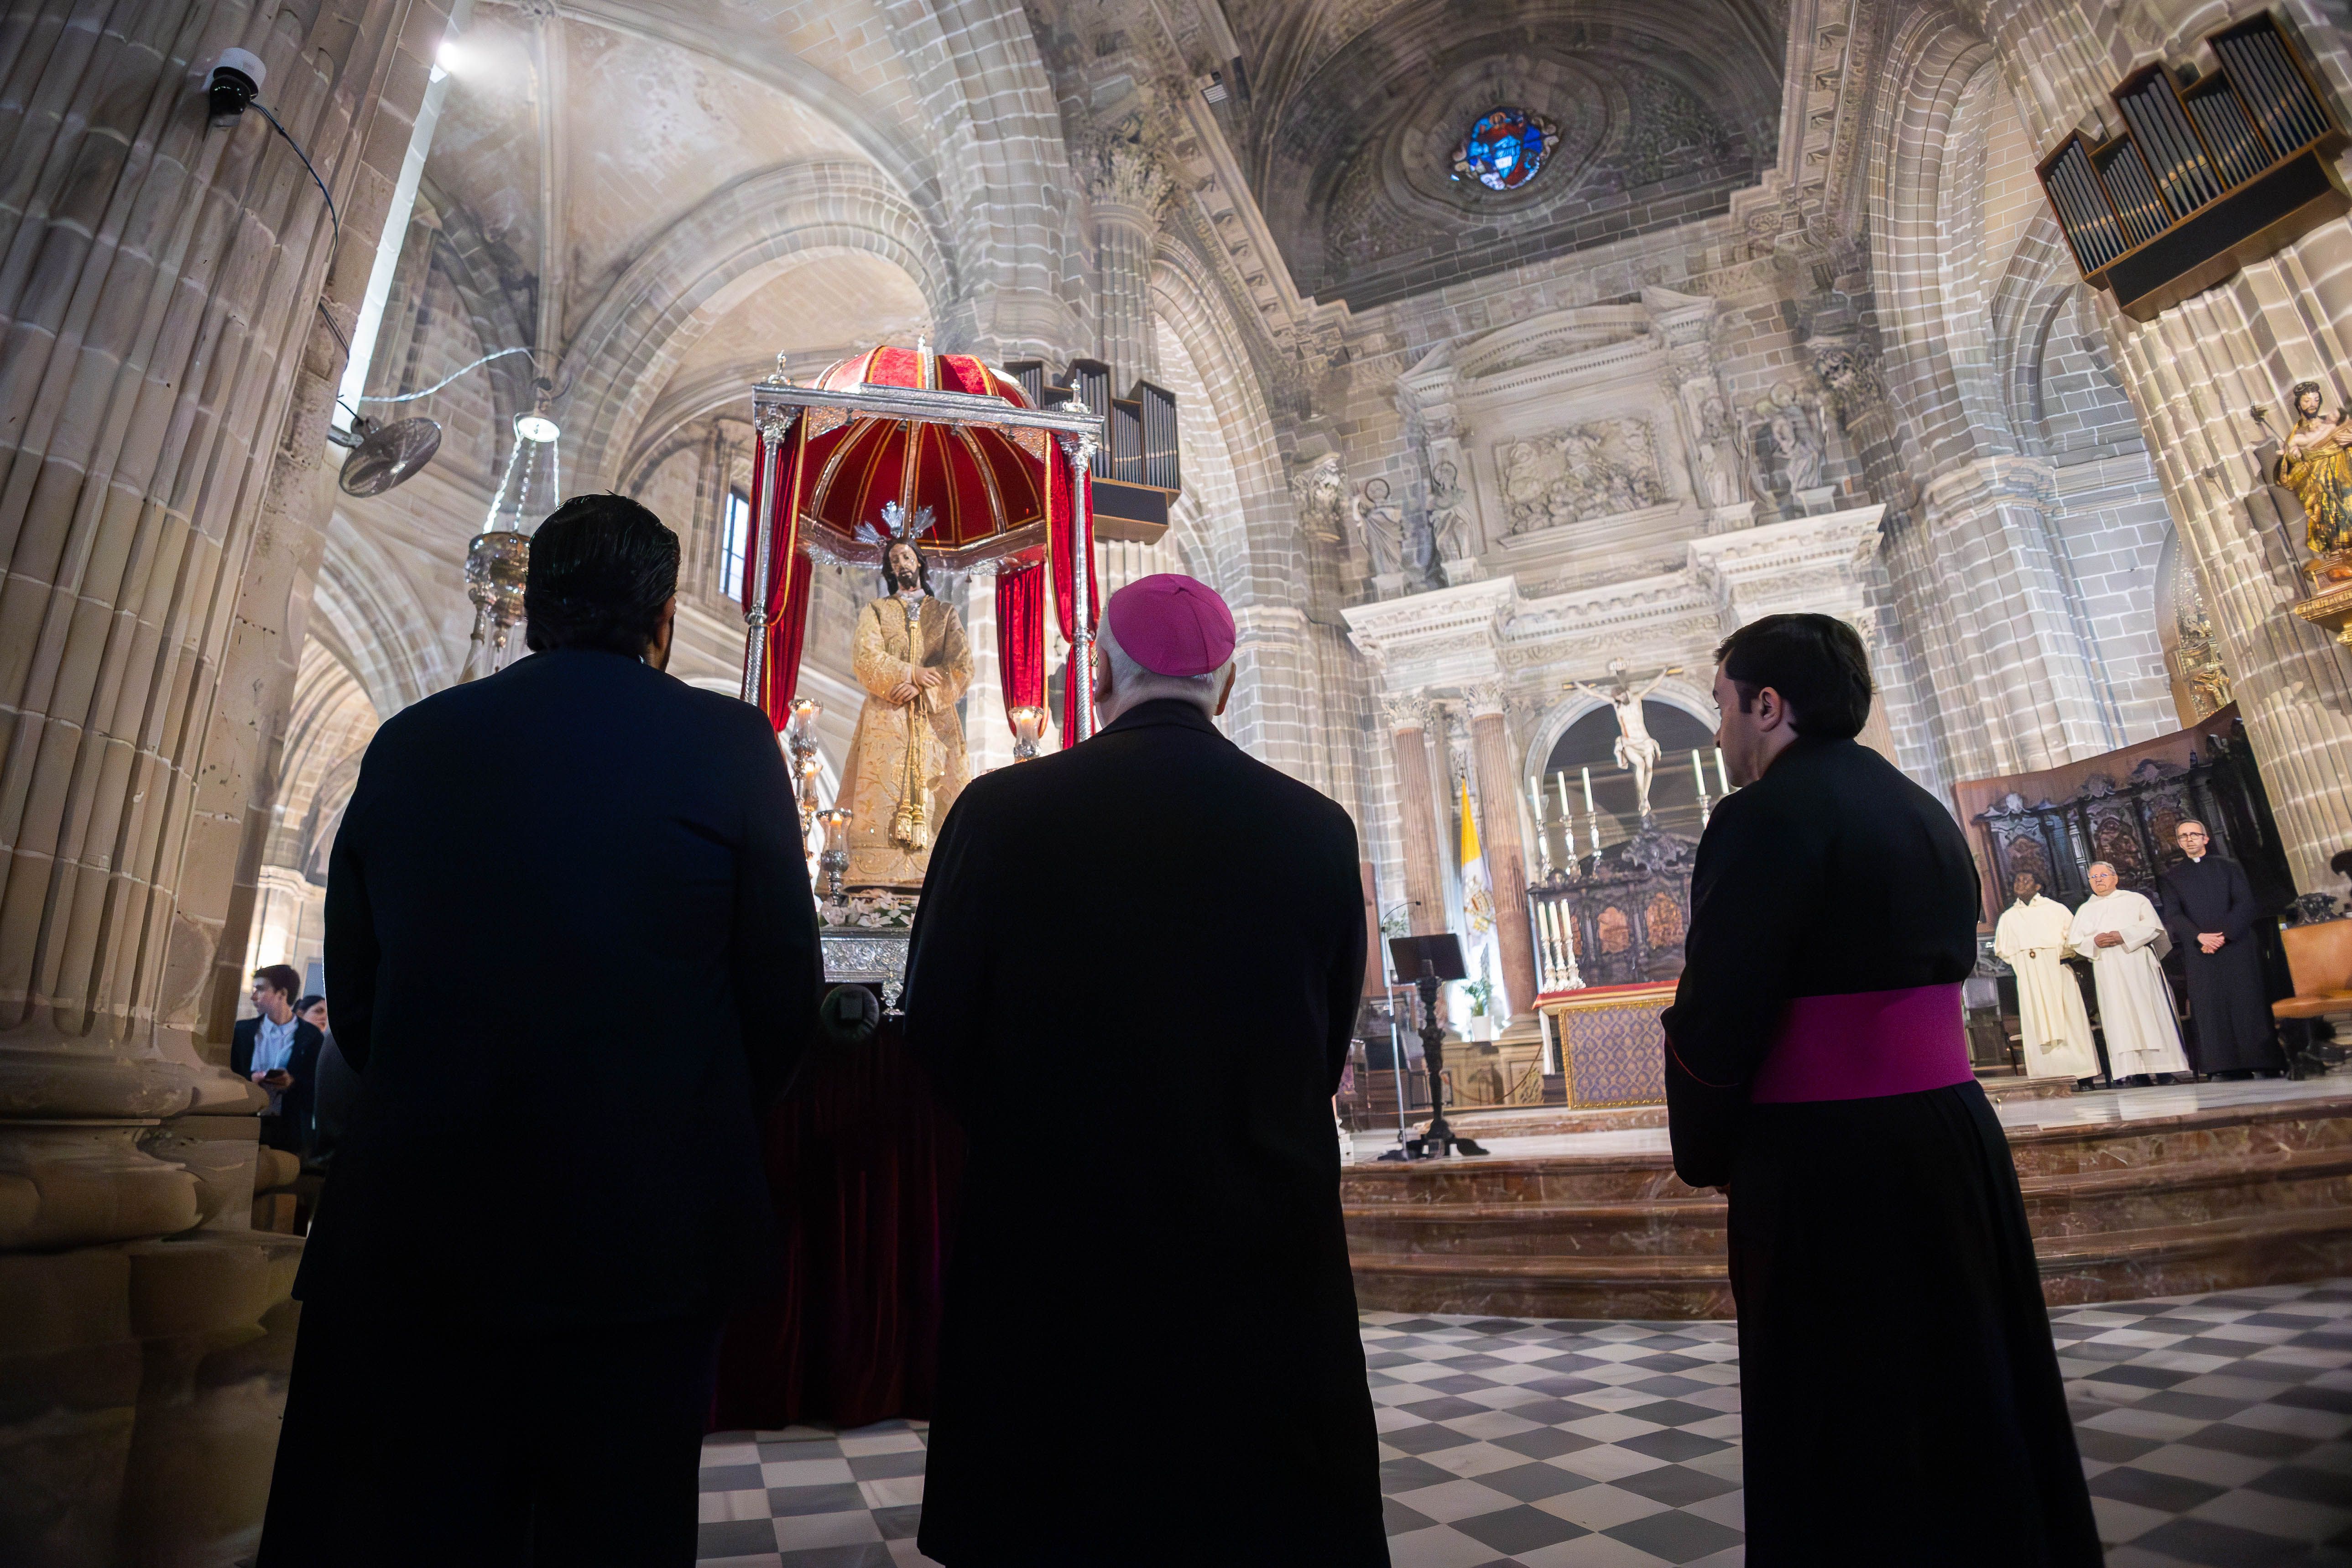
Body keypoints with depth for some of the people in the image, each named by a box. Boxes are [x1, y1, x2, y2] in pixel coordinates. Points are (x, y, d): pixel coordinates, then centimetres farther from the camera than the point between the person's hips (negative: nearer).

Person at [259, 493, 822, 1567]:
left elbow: (354, 1001, 8)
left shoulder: (407, 744, 3)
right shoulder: (727, 744, -7)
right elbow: (784, 1001, -7)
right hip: (642, 1233, -2)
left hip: (412, 1227, 3)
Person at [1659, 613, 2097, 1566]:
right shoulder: (1924, 812, 11)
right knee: (1974, 1412, 22)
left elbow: (1715, 1018, -19)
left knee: (1843, 1435, 6)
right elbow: (1940, 971, 14)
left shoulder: (1767, 816, -16)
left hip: (1827, 1165, -8)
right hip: (1952, 1132, 9)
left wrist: (1704, 1154, -2)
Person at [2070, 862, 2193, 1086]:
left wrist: (2124, 936, -16)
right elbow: (2075, 941, 9)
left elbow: (2153, 926, -3)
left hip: (2138, 965, -1)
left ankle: (2162, 1066, 1)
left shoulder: (2136, 900, 10)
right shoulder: (2085, 910, 16)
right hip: (2109, 973, 2)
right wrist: (2095, 941, -11)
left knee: (2149, 1012, -4)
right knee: (2120, 1015, -4)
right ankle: (2134, 1070, -7)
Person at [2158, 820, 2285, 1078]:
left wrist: (2224, 934, -13)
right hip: (2199, 953, 0)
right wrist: (2200, 937, -15)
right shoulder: (2170, 879, 13)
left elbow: (2245, 904, 1)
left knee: (2247, 1002, -3)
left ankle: (2264, 1064, 0)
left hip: (2237, 946, 0)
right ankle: (2228, 1067, -5)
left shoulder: (2229, 868, 12)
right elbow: (2173, 916, 1)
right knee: (2210, 1007, -5)